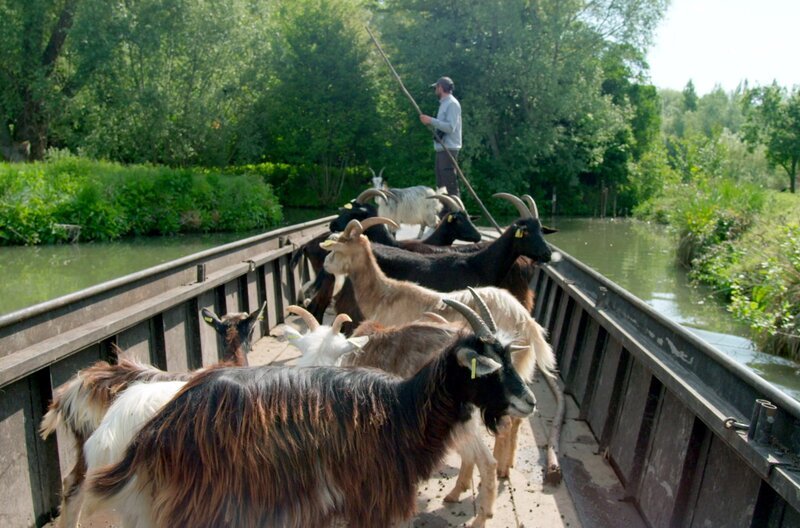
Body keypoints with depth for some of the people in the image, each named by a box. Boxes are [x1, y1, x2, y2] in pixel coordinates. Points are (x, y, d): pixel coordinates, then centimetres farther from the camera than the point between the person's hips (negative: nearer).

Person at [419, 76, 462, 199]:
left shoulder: (452, 103, -10)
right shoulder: (444, 103, 19)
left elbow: (450, 127, -20)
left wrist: (431, 120, -20)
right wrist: (430, 122, 11)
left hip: (449, 149, -10)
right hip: (442, 148, 10)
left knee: (450, 184, -11)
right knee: (441, 185, 13)